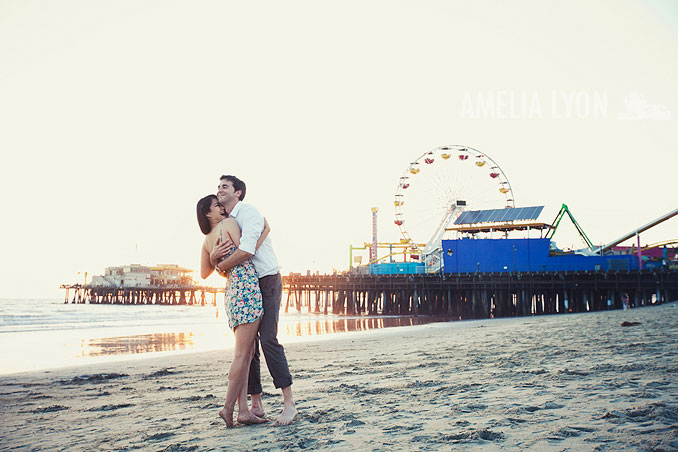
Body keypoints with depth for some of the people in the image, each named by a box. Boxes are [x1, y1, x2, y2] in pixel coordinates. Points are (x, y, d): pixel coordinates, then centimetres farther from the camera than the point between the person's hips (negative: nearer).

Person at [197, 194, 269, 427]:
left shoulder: (207, 240, 18)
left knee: (246, 353, 9)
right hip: (247, 288, -9)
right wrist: (264, 233, 2)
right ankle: (228, 407, -3)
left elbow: (204, 273, 24)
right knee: (242, 353, -5)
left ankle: (243, 410, 5)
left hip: (231, 291, 9)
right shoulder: (229, 223, -4)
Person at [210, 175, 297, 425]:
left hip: (266, 282, -8)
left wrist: (222, 265, -9)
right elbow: (213, 263, 10)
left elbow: (246, 251, -25)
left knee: (268, 339, -18)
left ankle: (289, 403, -16)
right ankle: (256, 405, 9)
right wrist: (214, 255, -14)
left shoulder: (249, 214, -11)